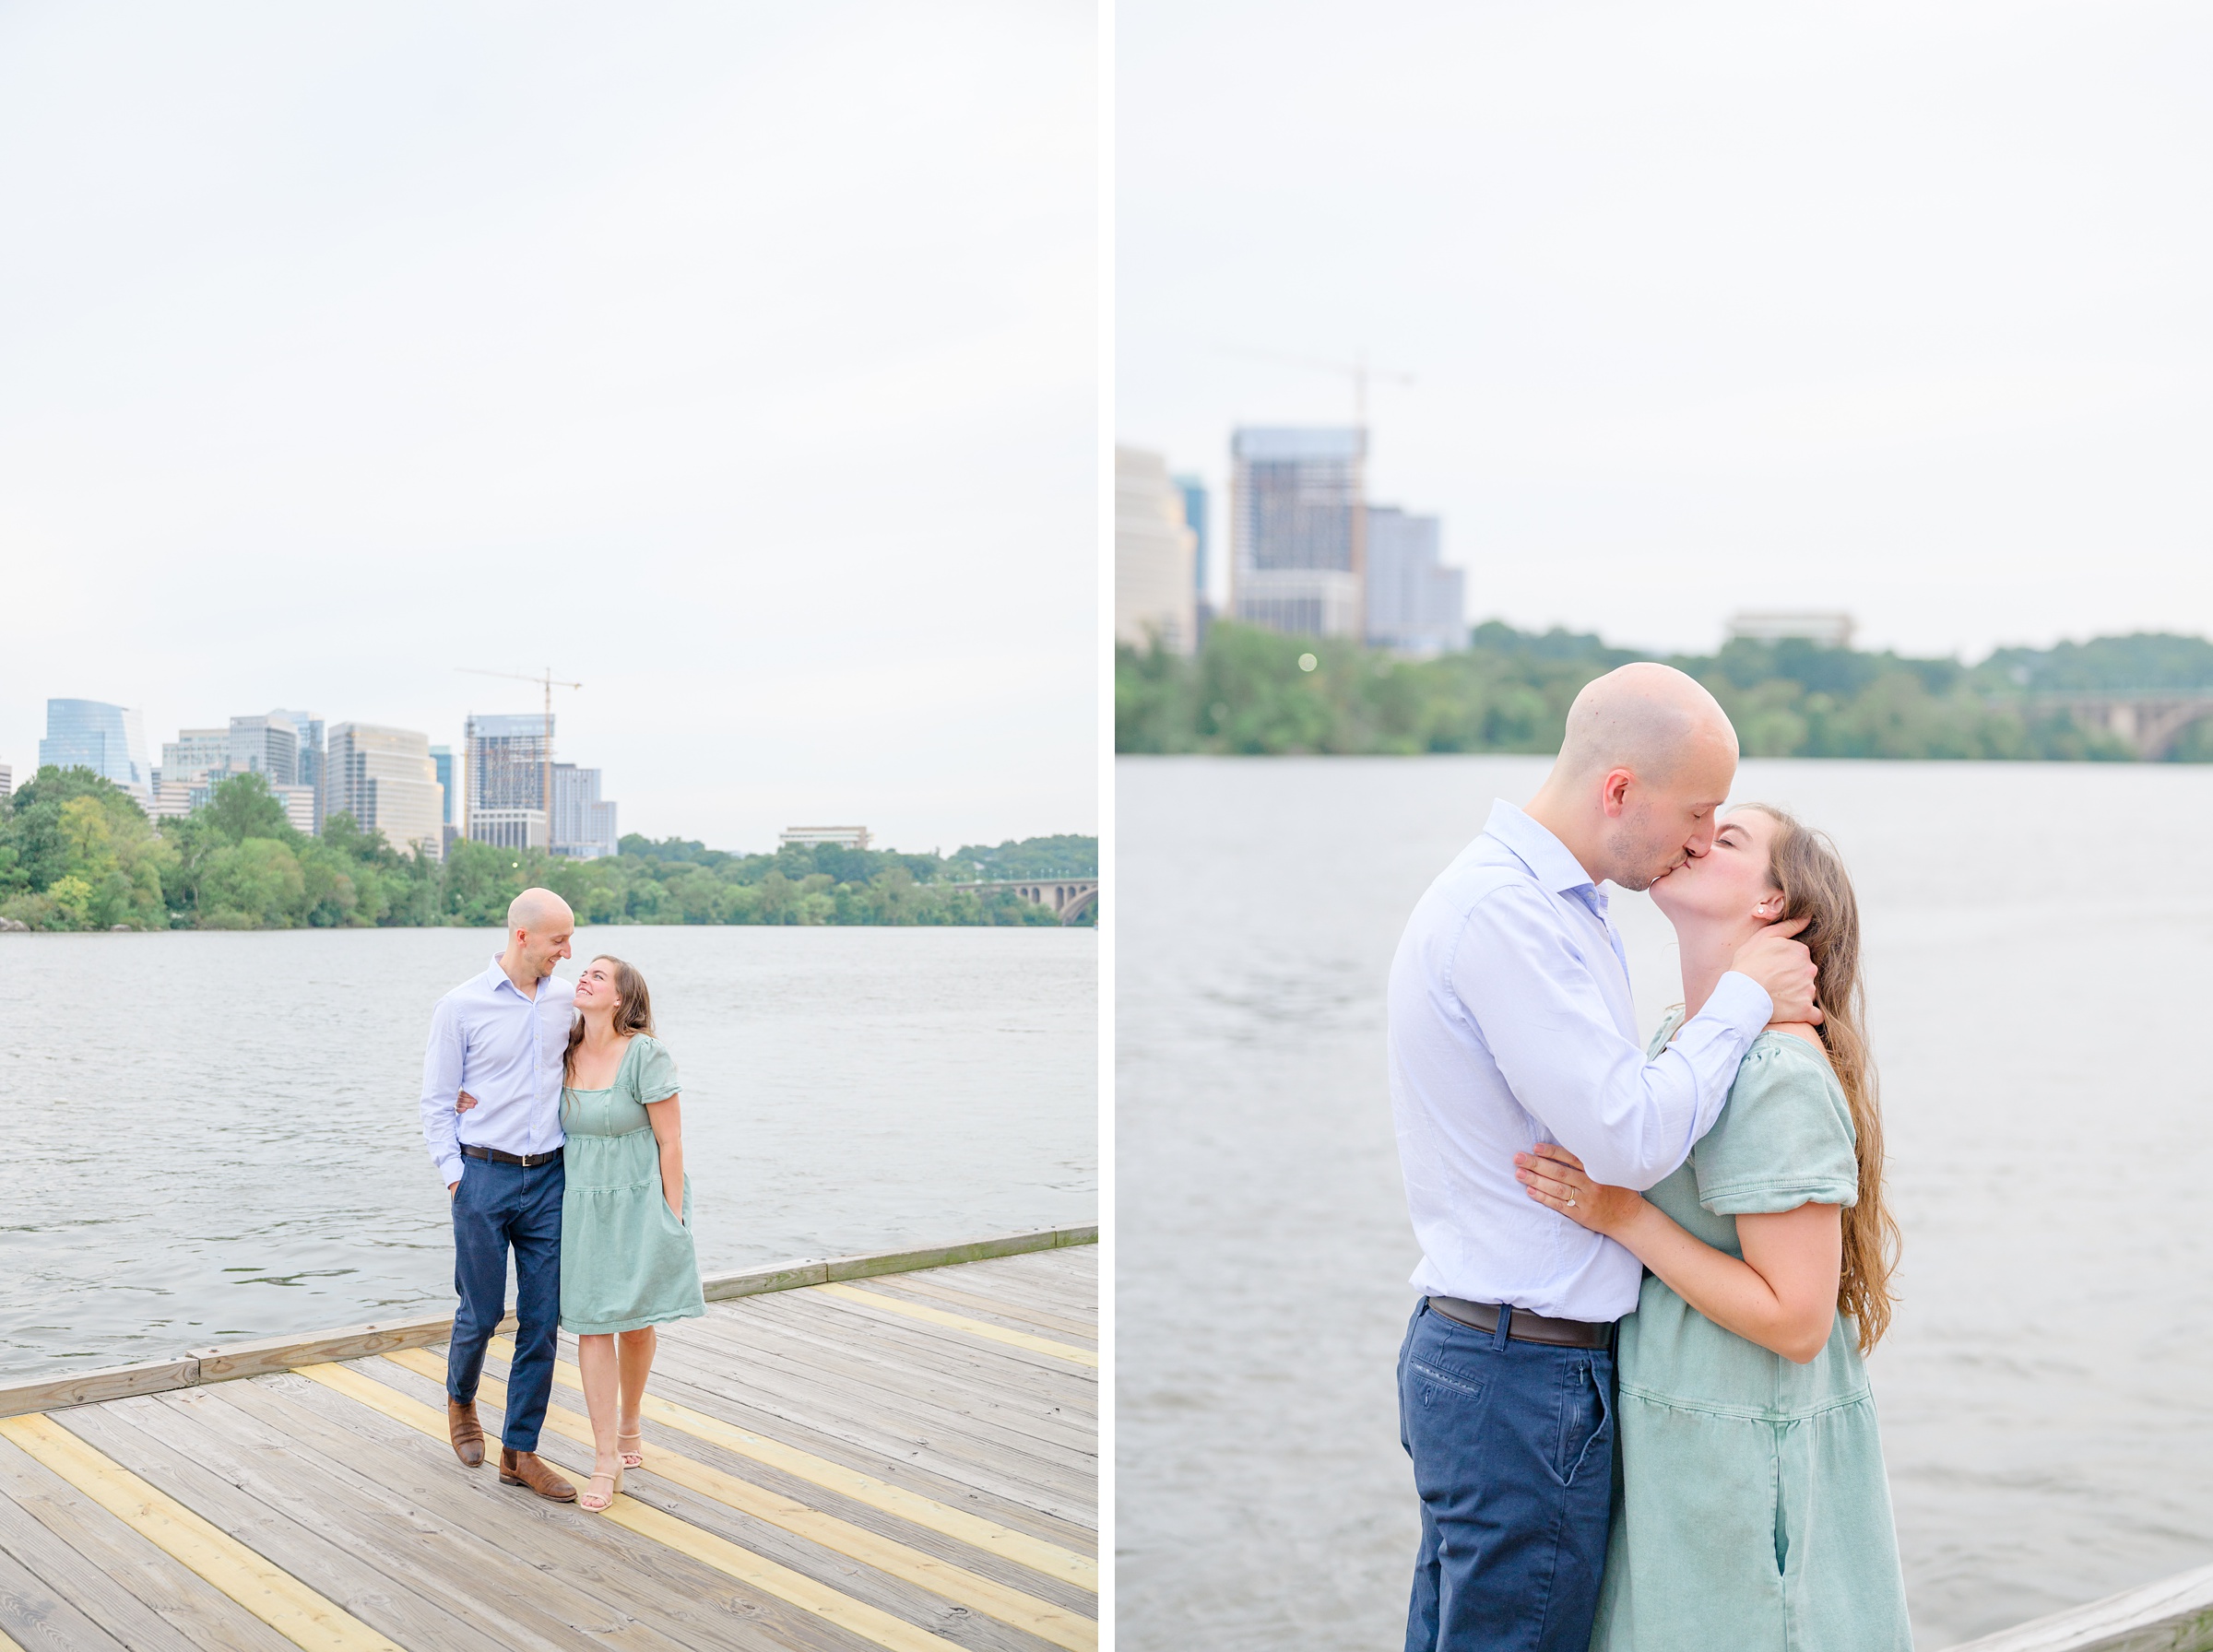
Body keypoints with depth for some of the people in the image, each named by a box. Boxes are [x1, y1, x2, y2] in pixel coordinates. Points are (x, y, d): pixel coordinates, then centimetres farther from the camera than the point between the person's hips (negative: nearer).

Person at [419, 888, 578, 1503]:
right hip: (484, 1175, -3)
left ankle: (520, 1452, 13)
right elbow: (436, 1101, -1)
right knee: (481, 1312, 5)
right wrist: (453, 1174, -6)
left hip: (548, 1178, 4)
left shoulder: (566, 1001, 5)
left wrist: (578, 1156, 9)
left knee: (543, 1320, 3)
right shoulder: (462, 1006, -6)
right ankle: (460, 1399, 37)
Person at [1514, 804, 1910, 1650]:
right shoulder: (1681, 1033, 7)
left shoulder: (1780, 1073, -21)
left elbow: (1795, 1320, -23)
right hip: (1671, 1437, 8)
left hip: (1749, 1457, -8)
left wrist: (1622, 1216, -22)